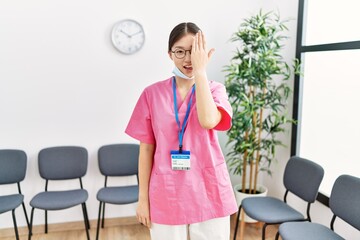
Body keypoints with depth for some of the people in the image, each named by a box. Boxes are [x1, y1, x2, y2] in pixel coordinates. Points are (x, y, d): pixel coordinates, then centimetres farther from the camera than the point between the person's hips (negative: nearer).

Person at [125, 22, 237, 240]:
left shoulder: (215, 89, -1)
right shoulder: (152, 93, -1)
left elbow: (208, 121, -23)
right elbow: (146, 149, 2)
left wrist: (200, 71, -18)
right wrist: (143, 197, 2)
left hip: (208, 193, 0)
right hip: (166, 195, 0)